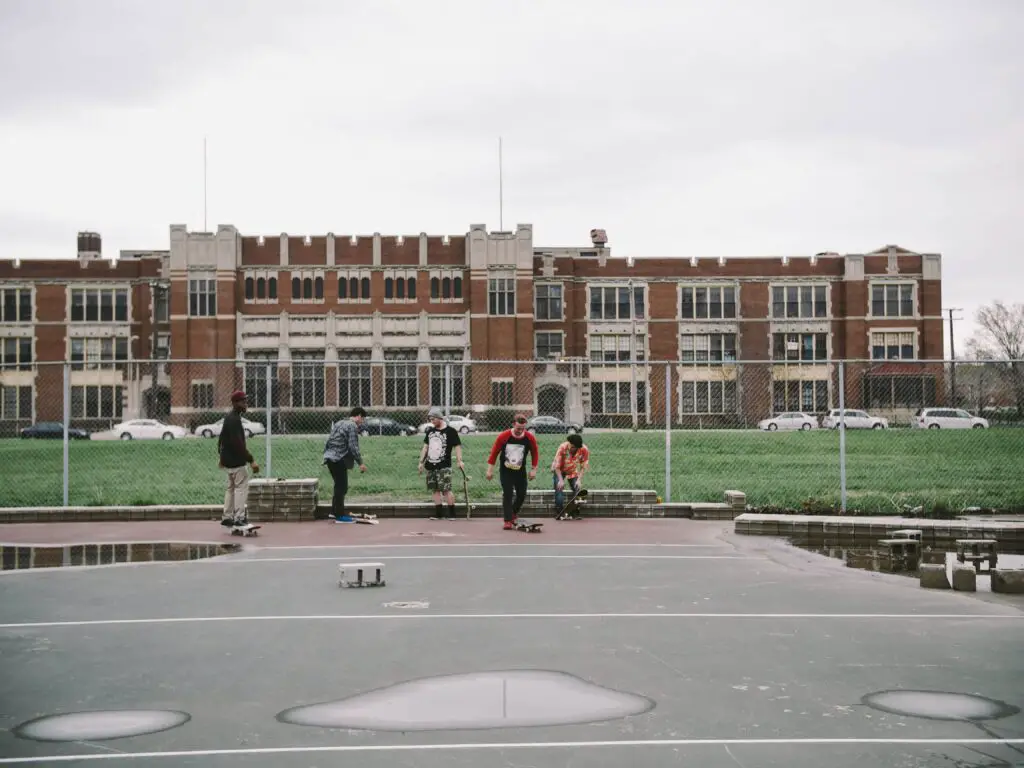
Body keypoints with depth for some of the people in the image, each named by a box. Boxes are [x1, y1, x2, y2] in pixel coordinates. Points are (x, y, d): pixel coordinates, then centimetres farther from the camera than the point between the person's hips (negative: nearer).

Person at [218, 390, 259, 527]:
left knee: (231, 487, 16)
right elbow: (238, 443, -27)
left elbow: (221, 437, 23)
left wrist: (222, 455, 33)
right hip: (236, 461, -10)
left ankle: (227, 517, 21)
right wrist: (251, 460, -30)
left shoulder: (229, 418, 13)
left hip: (227, 459, 10)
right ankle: (239, 517, -13)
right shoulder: (234, 420, -19)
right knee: (242, 486, -9)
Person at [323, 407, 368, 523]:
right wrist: (360, 462, -13)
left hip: (330, 457, 9)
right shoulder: (353, 426, -9)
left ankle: (334, 511, 22)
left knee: (339, 486, 18)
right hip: (339, 459, -9)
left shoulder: (339, 423, 19)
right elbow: (353, 446, -16)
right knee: (342, 487, -4)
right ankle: (340, 516, -3)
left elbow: (330, 441, 22)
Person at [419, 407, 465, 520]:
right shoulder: (430, 430, 13)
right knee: (436, 490, 6)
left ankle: (452, 513, -5)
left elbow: (457, 446, -7)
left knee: (446, 490, -11)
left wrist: (459, 461, -17)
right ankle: (439, 513, 9)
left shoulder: (450, 430, -5)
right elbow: (425, 446, 20)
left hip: (444, 466, -6)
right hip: (430, 466, 6)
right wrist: (421, 462, 17)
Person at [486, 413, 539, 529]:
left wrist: (533, 469, 1)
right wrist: (490, 470, -5)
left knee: (522, 495, 5)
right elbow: (494, 452, -7)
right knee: (507, 495, -10)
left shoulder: (530, 438, -12)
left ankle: (513, 513, 31)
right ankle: (508, 521, -5)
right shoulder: (503, 436, -17)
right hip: (506, 471, -2)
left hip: (521, 472, 3)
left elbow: (535, 453, 4)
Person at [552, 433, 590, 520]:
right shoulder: (562, 448, -34)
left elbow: (583, 467, -15)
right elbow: (557, 466, -24)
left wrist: (579, 480, -24)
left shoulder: (584, 450, -27)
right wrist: (561, 480, -30)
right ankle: (559, 513, -12)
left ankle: (576, 512, 3)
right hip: (559, 470, -2)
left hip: (573, 471, 2)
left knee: (577, 489, -9)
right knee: (559, 488, -17)